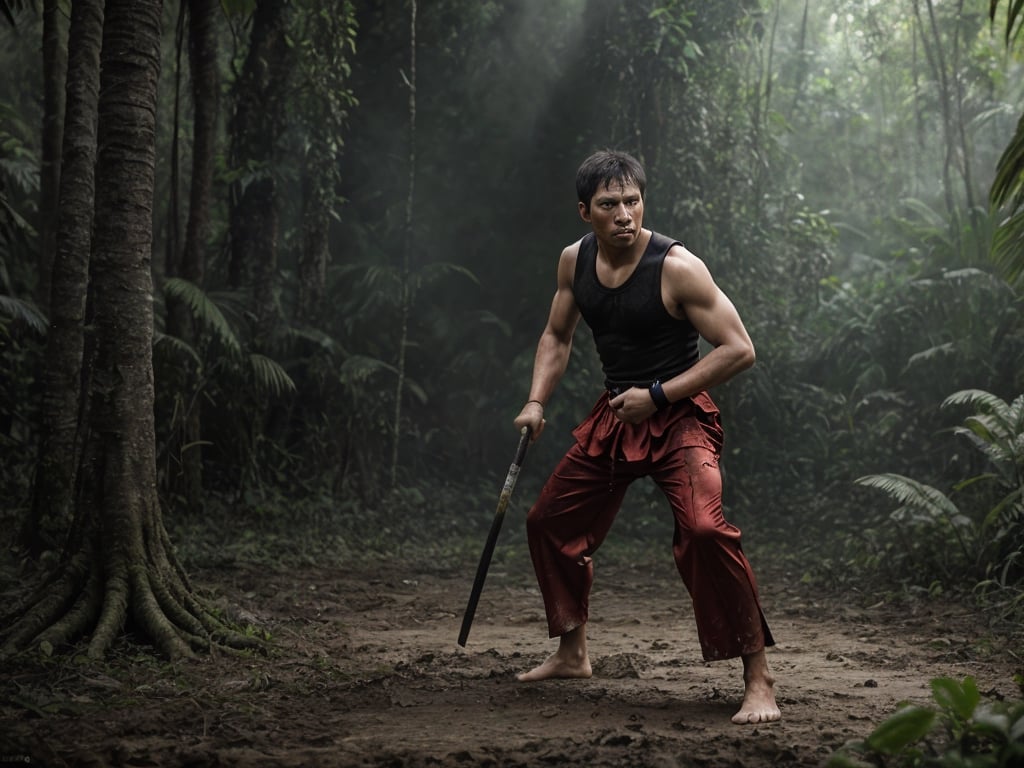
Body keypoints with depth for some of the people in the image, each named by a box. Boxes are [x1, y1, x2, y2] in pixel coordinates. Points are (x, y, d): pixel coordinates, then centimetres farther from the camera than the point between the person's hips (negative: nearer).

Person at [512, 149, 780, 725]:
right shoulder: (575, 262, 1)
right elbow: (558, 337, 17)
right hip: (614, 418, 7)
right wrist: (537, 402, 3)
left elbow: (739, 350, -19)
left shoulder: (676, 267, -19)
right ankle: (573, 653, 35)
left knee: (706, 530, -29)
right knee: (550, 523, 14)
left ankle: (759, 680, -20)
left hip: (680, 419, -7)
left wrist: (658, 395, -20)